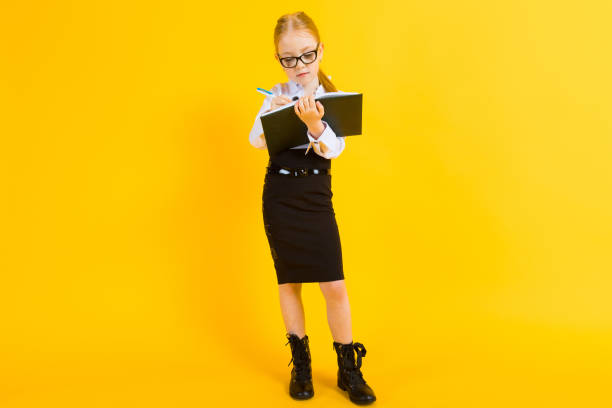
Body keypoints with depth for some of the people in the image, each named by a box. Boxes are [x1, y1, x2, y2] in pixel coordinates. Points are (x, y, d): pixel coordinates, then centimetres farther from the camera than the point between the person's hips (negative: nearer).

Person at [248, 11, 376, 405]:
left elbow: (334, 150, -14)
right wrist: (273, 114, -20)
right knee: (289, 282, 10)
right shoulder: (277, 95, 2)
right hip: (280, 196, 2)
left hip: (317, 198, -1)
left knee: (334, 285, -3)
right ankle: (301, 364, 27)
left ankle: (348, 368, 16)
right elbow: (256, 141, -4)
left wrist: (315, 124, -32)